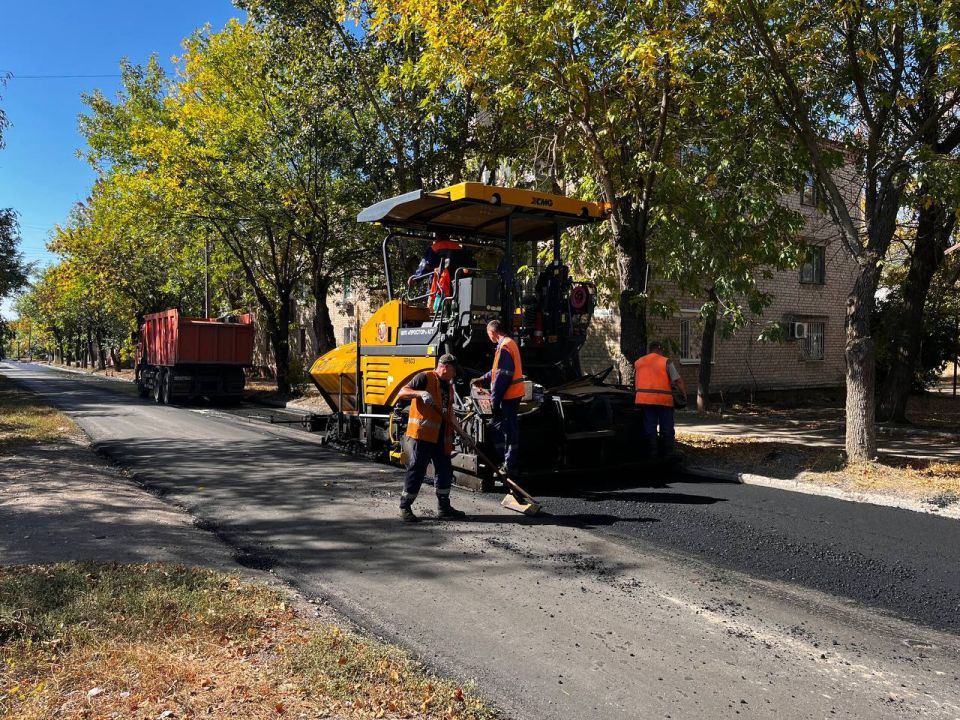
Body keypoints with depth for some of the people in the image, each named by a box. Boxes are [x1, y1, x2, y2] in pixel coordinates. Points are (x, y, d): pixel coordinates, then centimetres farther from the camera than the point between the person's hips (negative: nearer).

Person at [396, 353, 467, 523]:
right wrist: (420, 393, -31)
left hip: (441, 437, 8)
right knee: (416, 470, -4)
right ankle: (405, 508, 6)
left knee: (445, 470, 11)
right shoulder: (424, 378, -6)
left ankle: (444, 507, 23)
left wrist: (452, 436, 18)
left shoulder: (448, 386, 20)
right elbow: (401, 393, -15)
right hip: (422, 433, -8)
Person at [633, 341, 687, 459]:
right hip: (664, 400, -3)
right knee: (667, 429, 8)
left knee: (650, 428, 8)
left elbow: (635, 382, 16)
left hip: (644, 399, 3)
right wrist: (684, 395, 2)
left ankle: (652, 453, 7)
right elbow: (678, 380, -6)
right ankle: (667, 453, 11)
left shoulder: (638, 363, 13)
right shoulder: (666, 362, -1)